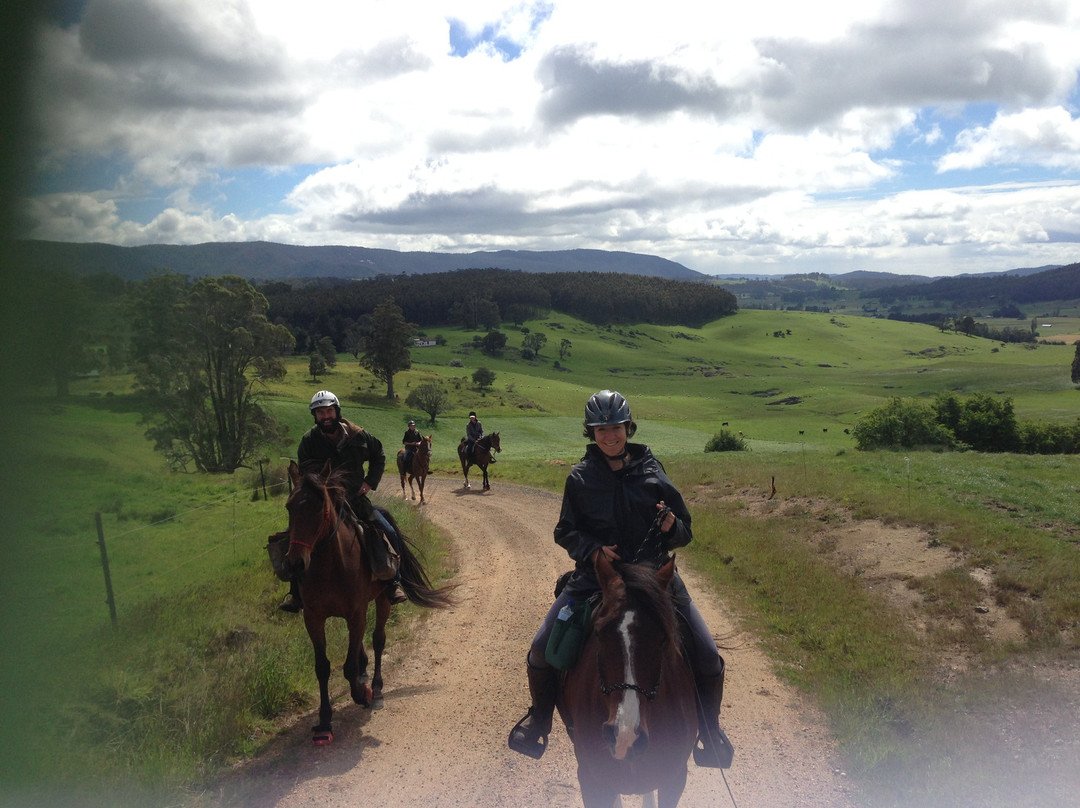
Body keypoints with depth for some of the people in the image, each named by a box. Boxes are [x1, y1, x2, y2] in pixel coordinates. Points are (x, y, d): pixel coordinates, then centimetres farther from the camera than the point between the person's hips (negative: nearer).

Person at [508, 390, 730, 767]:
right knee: (542, 648, -12)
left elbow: (684, 534, 6)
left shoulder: (652, 473, 1)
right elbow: (565, 532, 5)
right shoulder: (580, 478, 1)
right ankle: (540, 715, 21)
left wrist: (671, 525, -17)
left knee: (708, 658, -7)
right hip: (594, 576, 0)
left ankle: (709, 728, 25)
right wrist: (592, 549, -15)